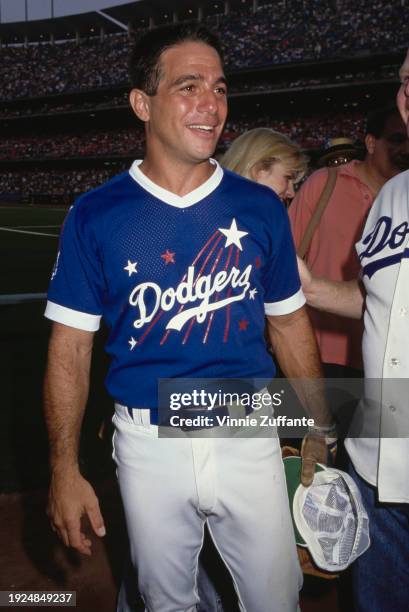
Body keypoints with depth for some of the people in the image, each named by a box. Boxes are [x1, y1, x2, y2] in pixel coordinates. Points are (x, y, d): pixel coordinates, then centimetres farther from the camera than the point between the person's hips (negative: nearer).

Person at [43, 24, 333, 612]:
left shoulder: (261, 207, -2)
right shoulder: (96, 215, -7)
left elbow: (289, 324, 7)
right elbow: (70, 348, -4)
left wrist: (320, 426, 9)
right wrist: (64, 468, -5)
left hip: (248, 437, 1)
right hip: (150, 446, 0)